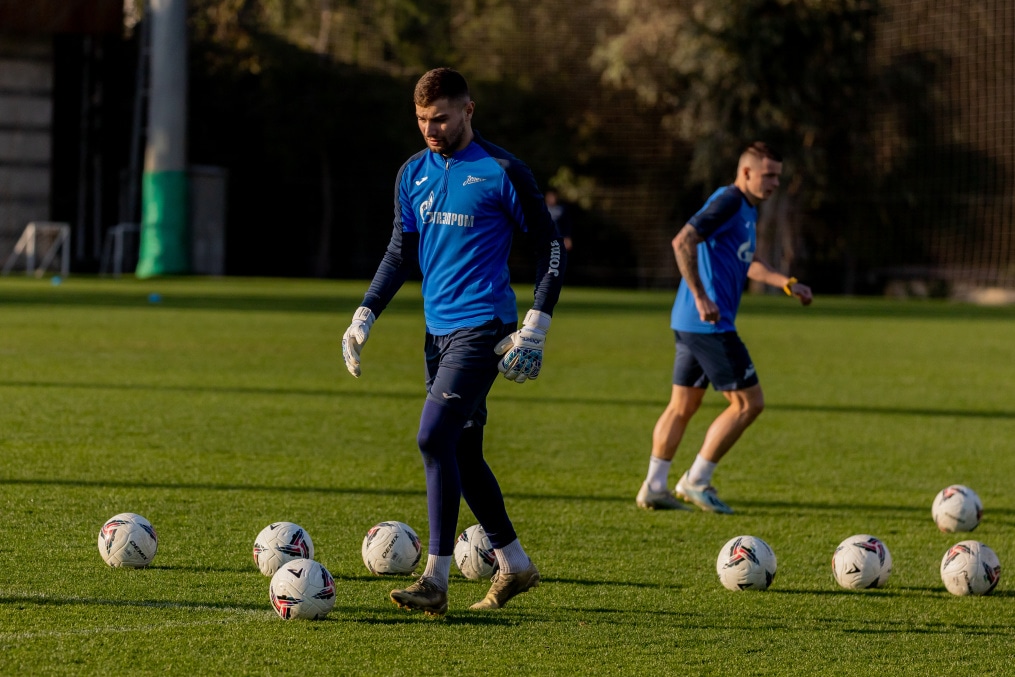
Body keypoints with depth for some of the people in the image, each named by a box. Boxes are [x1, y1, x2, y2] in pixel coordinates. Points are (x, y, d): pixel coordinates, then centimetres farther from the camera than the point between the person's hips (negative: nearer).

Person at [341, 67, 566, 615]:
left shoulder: (501, 172, -8)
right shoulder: (413, 174, 10)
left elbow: (549, 245, -3)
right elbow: (401, 252, 19)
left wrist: (535, 326, -10)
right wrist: (365, 315, 9)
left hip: (482, 327, -7)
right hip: (438, 328, 7)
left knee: (434, 436, -18)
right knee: (462, 452, 10)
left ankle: (436, 581, -18)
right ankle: (514, 565, 25)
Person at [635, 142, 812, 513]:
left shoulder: (748, 208, 18)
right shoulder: (728, 202, -13)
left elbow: (748, 263, 31)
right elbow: (683, 241, -24)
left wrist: (788, 283, 19)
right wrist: (701, 298, -25)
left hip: (690, 324, 10)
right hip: (710, 325, -10)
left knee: (682, 405, 13)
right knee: (749, 402, -5)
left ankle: (654, 487, 16)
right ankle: (696, 481, 0)